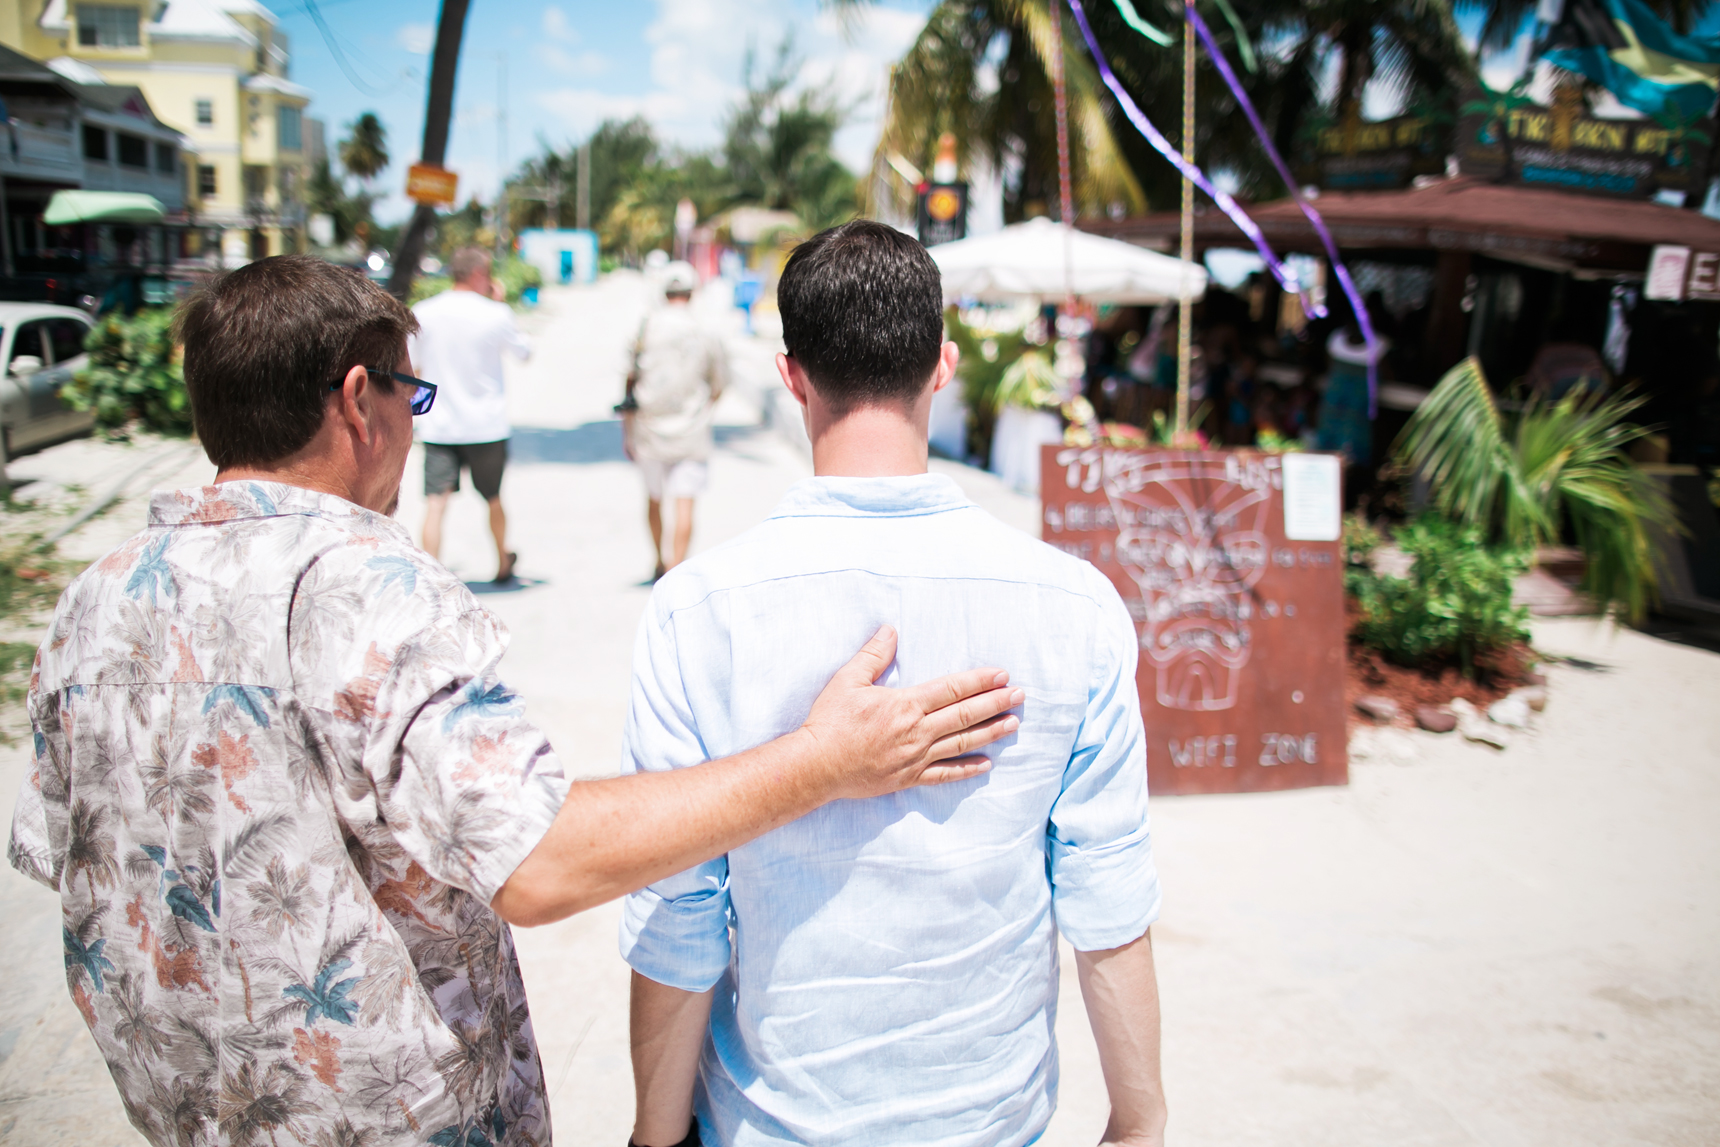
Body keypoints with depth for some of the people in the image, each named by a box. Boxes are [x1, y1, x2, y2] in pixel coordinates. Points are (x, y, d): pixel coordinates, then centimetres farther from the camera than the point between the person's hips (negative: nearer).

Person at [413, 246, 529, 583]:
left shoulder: (422, 313, 1)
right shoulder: (495, 314, -7)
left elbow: (410, 368, 6)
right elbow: (524, 352, 9)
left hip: (437, 426, 1)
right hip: (487, 425, -1)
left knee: (436, 504, -5)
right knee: (493, 498, 18)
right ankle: (503, 563, 37)